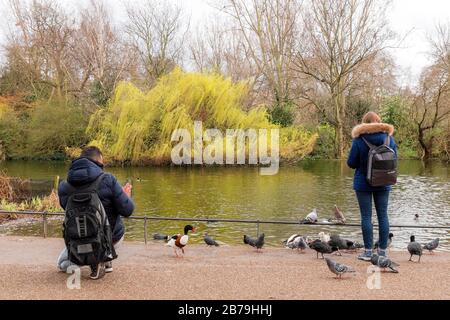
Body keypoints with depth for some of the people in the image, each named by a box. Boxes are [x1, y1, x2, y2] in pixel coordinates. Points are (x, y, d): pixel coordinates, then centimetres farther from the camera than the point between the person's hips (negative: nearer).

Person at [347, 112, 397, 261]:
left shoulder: (359, 140, -12)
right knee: (383, 215, 9)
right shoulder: (389, 138, -1)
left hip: (363, 183, -3)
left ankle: (368, 251, 5)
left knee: (366, 216, 2)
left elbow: (351, 163, -7)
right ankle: (382, 251, 13)